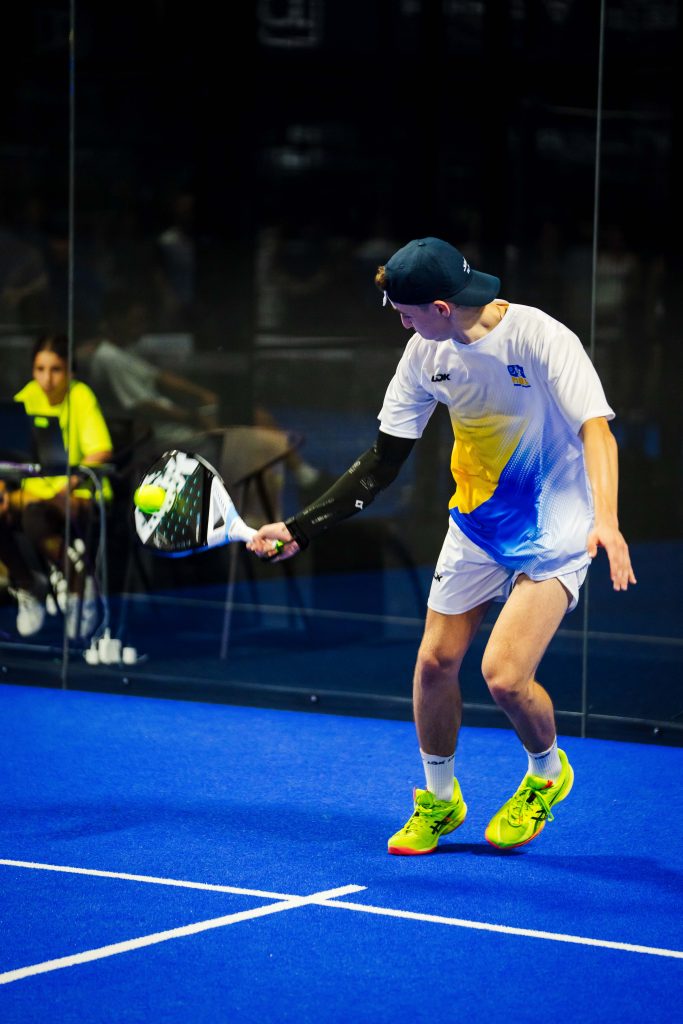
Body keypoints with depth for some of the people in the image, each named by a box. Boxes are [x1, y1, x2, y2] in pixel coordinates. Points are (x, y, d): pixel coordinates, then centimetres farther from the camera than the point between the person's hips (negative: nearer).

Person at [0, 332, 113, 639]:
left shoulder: (81, 396, -11)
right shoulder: (27, 397, 2)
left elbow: (100, 453, -21)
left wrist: (69, 487, -35)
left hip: (81, 497, -5)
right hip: (35, 493, 5)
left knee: (34, 517, -35)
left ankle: (78, 583, -8)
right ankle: (27, 584, 3)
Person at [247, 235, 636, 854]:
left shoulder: (539, 338, -24)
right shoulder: (428, 351, -5)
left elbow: (596, 430, -31)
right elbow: (383, 461, 0)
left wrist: (605, 521, -48)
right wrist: (300, 529, -6)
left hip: (552, 534, -6)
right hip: (475, 526, 6)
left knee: (504, 675, -16)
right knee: (435, 661, 2)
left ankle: (546, 775, 17)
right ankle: (438, 801, 27)